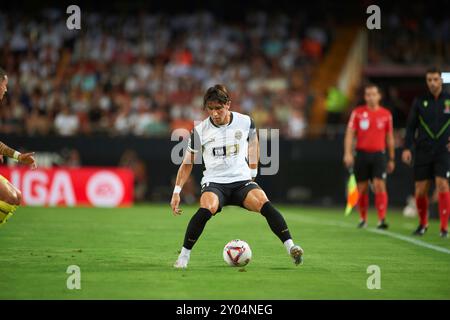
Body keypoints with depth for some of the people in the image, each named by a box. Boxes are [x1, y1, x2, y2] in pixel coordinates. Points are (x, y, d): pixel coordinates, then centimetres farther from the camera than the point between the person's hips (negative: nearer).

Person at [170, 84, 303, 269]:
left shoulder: (245, 122, 0)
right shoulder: (200, 131, -1)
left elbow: (253, 144, 22)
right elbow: (187, 164, 9)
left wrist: (252, 173, 21)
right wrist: (176, 192, 4)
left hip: (242, 181, 1)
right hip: (214, 184, -1)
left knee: (264, 204, -29)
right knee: (207, 209, -34)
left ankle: (291, 247, -28)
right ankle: (184, 256, -21)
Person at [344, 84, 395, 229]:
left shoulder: (386, 114, 7)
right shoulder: (358, 112, 3)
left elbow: (389, 138, 14)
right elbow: (350, 134, 1)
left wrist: (391, 159, 14)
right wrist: (348, 153, -11)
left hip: (379, 154, 0)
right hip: (362, 153, 0)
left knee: (379, 185, -14)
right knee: (362, 188, 5)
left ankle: (382, 219, -16)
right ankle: (363, 219, 19)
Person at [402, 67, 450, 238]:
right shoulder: (419, 102, 5)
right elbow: (411, 126, 7)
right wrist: (407, 148, -4)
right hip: (423, 152, 1)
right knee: (420, 191, 1)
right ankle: (423, 224, 24)